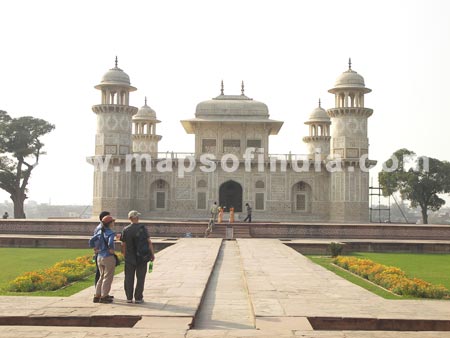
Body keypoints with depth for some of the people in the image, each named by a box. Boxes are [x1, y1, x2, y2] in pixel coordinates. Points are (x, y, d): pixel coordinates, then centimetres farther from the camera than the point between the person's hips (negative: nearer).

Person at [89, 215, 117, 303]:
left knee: (102, 277, 17)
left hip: (99, 257, 7)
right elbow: (110, 242, -29)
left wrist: (96, 249, 12)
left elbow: (91, 240, 8)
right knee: (108, 278, 3)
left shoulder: (100, 232, 8)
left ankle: (97, 296, 16)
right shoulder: (111, 233, -14)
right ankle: (104, 297, 4)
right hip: (108, 257, -7)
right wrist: (111, 250, -13)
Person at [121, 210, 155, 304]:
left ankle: (129, 298, 13)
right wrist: (152, 254, -3)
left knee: (129, 278, 10)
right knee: (140, 278, 5)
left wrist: (125, 255, 14)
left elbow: (123, 244, 1)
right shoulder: (142, 228, -7)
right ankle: (138, 298, 4)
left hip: (129, 258, 2)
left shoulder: (126, 230, -2)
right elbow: (149, 242, -10)